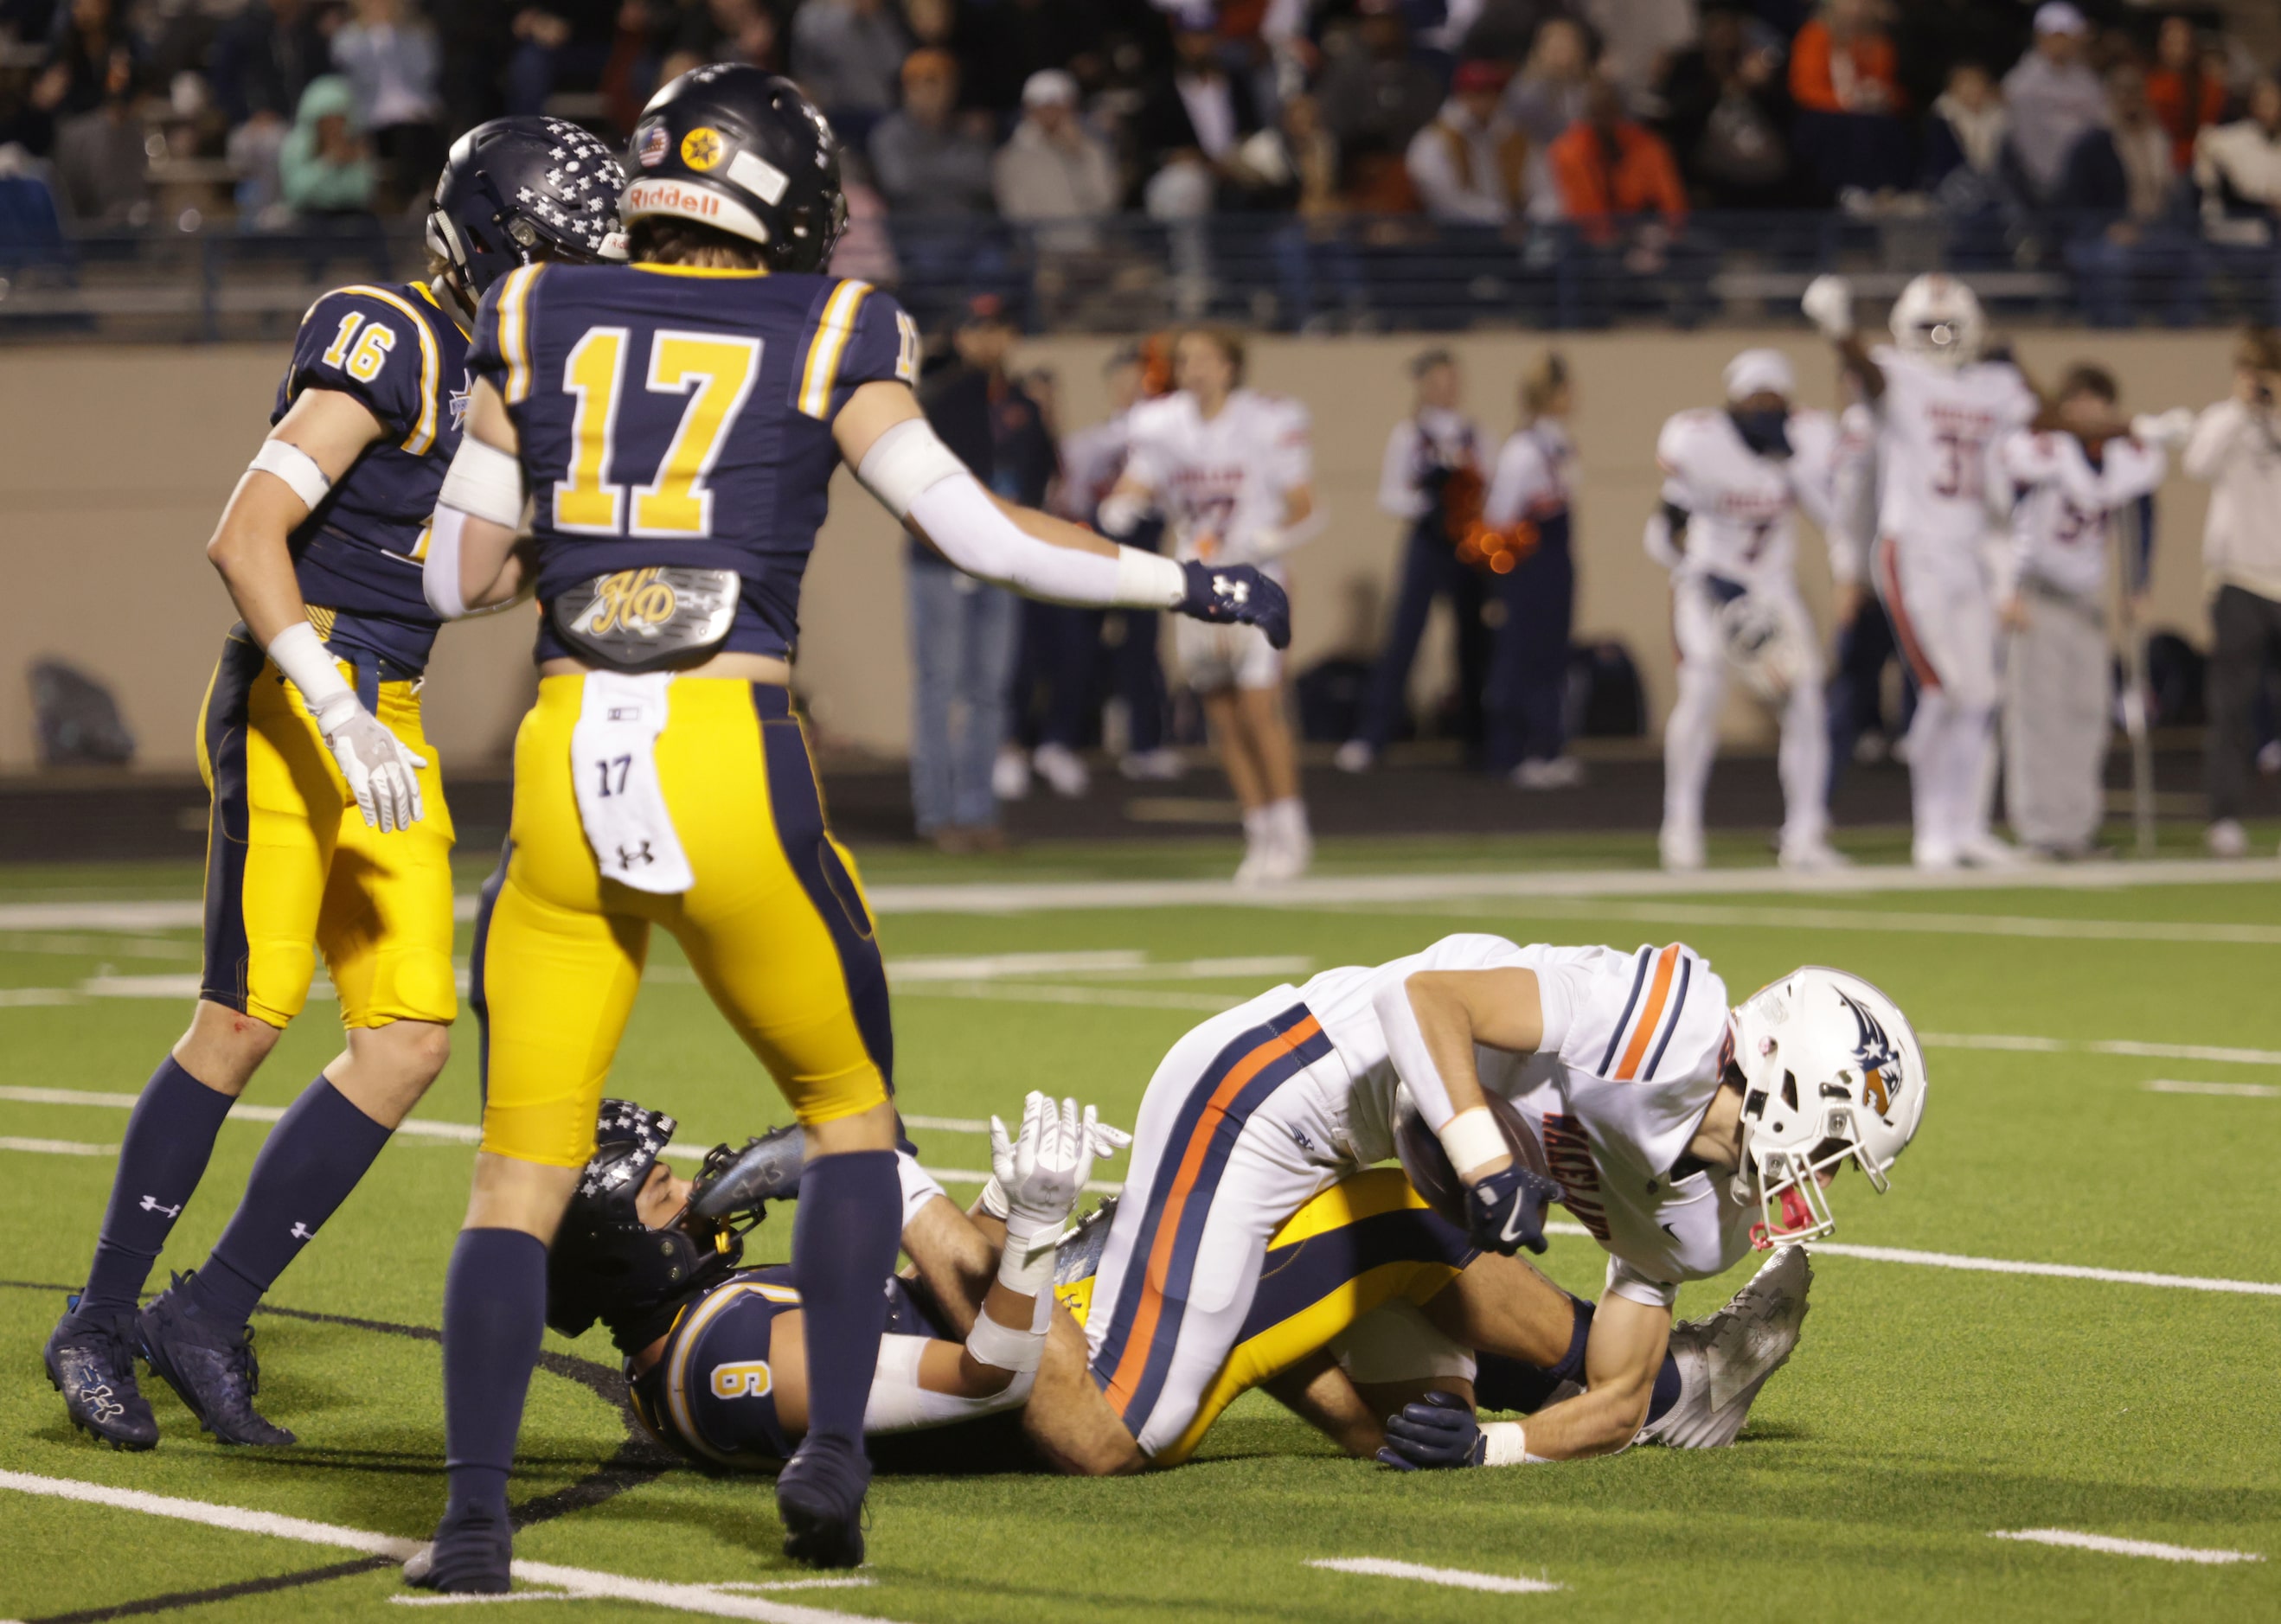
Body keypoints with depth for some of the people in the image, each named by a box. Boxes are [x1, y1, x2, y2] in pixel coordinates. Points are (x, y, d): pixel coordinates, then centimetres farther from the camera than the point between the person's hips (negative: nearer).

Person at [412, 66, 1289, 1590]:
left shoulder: (538, 323, 10)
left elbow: (459, 578, 12)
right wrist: (1188, 582, 15)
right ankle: (833, 1451, 9)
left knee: (523, 1168, 9)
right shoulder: (825, 339, 4)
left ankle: (474, 1518, 0)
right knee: (850, 1107, 20)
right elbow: (981, 534, 3)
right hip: (733, 764, -2)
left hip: (567, 766, 2)